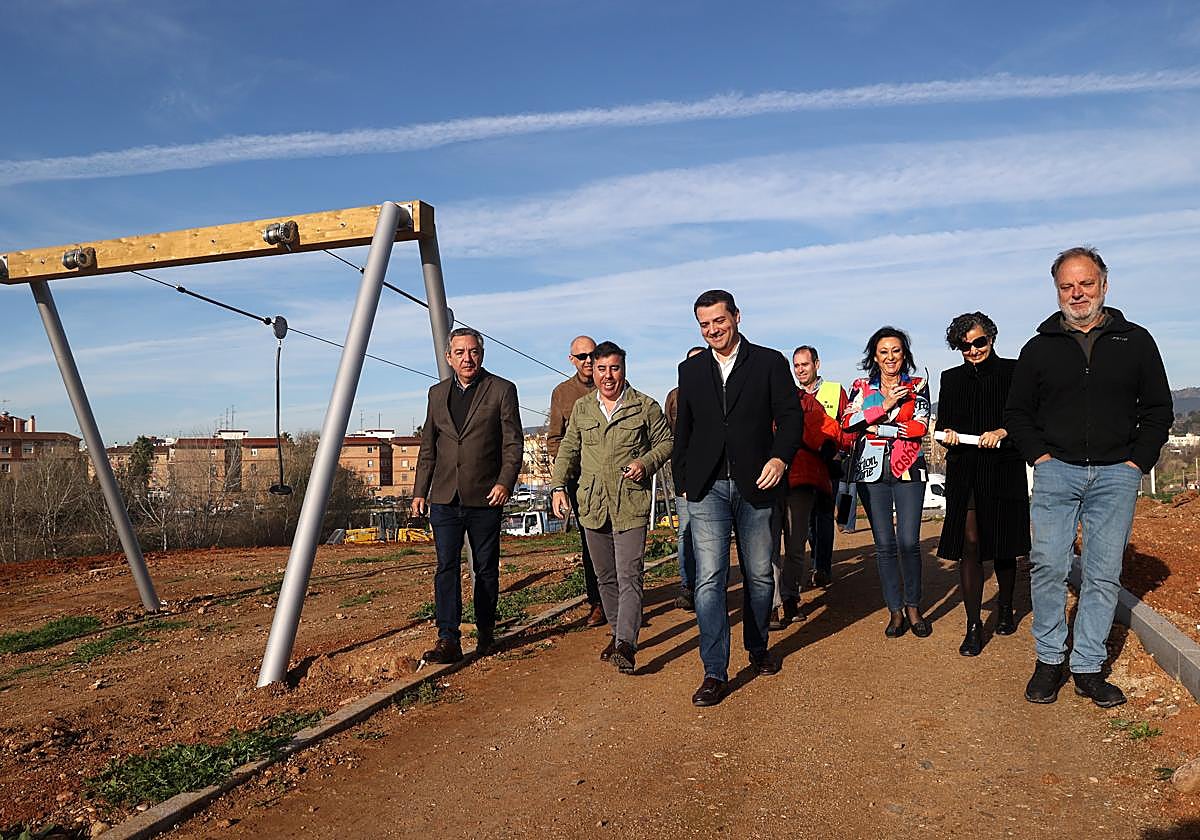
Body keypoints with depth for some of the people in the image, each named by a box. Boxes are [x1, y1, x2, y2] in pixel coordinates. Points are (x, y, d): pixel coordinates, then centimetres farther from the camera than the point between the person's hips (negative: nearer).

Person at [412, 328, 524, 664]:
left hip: (485, 498, -3)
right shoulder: (438, 393, 12)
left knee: (486, 569, 9)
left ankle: (485, 632, 24)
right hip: (444, 498, 3)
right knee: (446, 567, -4)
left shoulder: (502, 390, -1)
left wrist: (505, 483, -15)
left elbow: (513, 444, -3)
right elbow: (427, 448, 16)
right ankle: (448, 639, -1)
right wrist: (420, 491, 11)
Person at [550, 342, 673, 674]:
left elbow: (666, 442, 7)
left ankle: (625, 645, -12)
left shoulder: (645, 406, 1)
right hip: (592, 506, 4)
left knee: (629, 577, -11)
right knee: (606, 577, 13)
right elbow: (568, 449, 16)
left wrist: (646, 463, -11)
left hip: (631, 506, -4)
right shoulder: (581, 408, 11)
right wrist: (558, 486, 7)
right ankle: (618, 633, 27)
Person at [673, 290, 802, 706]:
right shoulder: (690, 370, 12)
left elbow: (790, 414, -1)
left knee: (759, 575, 12)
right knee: (709, 579, -6)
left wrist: (780, 456, -18)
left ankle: (758, 648, 34)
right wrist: (683, 479, 9)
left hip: (755, 485, -1)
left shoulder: (769, 362, 4)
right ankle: (714, 672, -1)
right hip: (707, 489, 1)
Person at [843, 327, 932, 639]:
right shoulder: (861, 387, 10)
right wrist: (885, 406, -13)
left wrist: (873, 427, -9)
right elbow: (847, 422, -6)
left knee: (909, 542, -6)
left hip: (908, 470, -1)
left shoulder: (917, 386, 8)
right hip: (872, 472, 1)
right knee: (884, 543, 2)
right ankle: (895, 612, 13)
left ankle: (913, 608, 14)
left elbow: (920, 427, -7)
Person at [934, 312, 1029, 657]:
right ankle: (973, 625, -1)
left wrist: (1001, 431, -17)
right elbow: (942, 425, 13)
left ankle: (1005, 608, 35)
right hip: (963, 471, 1)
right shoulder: (951, 379, 11)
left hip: (1004, 470, -1)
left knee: (1003, 545, 11)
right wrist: (947, 433, -8)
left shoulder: (1012, 371, 2)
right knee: (970, 544, -6)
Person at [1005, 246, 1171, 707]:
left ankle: (1088, 668, 12)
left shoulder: (1135, 341, 9)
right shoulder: (1039, 348, 9)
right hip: (1056, 471, 0)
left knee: (1104, 574, 2)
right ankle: (1049, 660, 8)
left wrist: (1138, 462, 0)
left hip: (1116, 474, 0)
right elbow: (1016, 412, 14)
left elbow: (1159, 409, 11)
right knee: (1047, 566, -6)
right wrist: (1039, 455, 1)